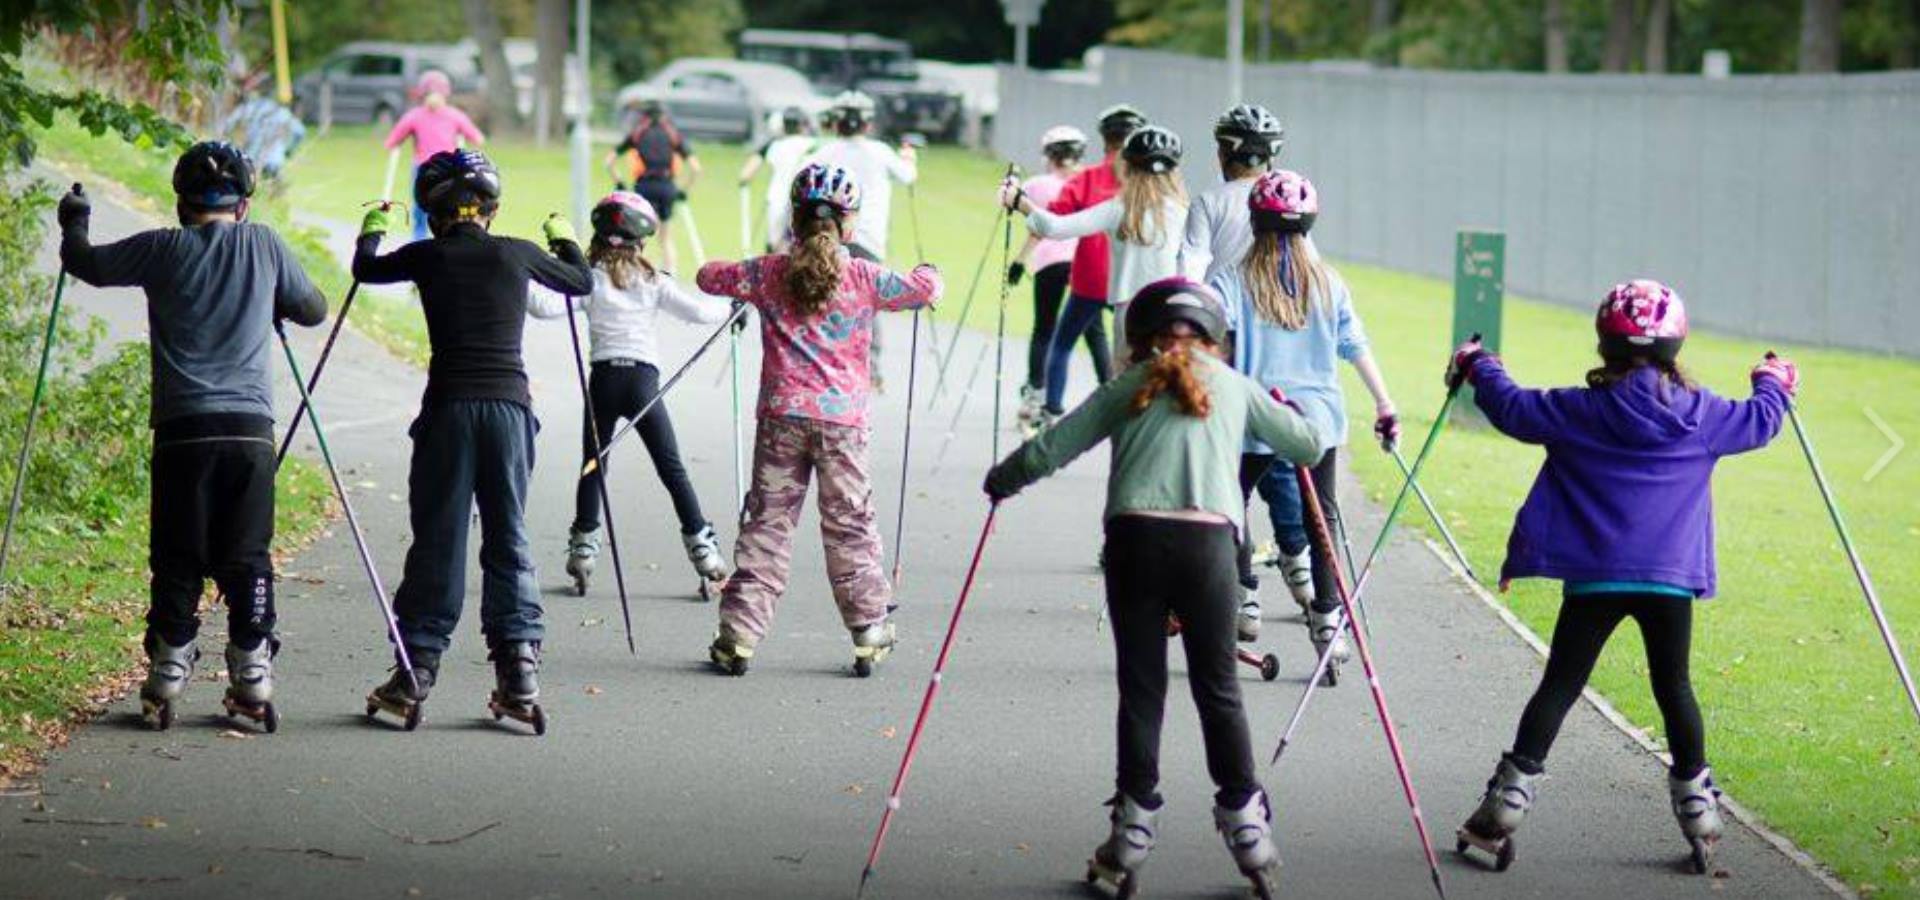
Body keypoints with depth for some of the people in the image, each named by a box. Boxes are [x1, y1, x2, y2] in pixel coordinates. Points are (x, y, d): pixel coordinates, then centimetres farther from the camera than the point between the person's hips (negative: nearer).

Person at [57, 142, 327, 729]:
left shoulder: (163, 249, 2)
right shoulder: (265, 247, 5)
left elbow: (85, 264, 13)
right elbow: (314, 311, 16)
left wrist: (74, 223, 34)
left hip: (182, 428, -1)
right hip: (250, 428, 1)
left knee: (176, 559, 6)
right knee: (247, 558, 7)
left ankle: (168, 671, 5)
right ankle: (252, 674, 6)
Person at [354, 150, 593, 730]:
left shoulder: (428, 257, 1)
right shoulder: (517, 255, 4)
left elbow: (365, 270, 21)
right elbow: (582, 283, 22)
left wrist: (373, 229, 41)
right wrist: (563, 239, 41)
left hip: (449, 406, -1)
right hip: (510, 405, 1)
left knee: (436, 541, 4)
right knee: (508, 537, 8)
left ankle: (417, 669, 3)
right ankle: (519, 665, 2)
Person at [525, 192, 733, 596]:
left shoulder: (590, 280, -1)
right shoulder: (654, 282, 1)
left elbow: (547, 306, -13)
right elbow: (696, 310, 0)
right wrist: (730, 309, 17)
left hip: (604, 379, 0)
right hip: (644, 380, 0)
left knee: (593, 466, 11)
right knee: (672, 469, 5)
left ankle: (583, 547, 8)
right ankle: (701, 545, 4)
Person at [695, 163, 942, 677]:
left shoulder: (768, 274, 2)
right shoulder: (864, 278, -3)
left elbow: (709, 278, 15)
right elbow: (927, 289, 3)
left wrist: (736, 278, 35)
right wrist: (927, 274, 26)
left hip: (782, 417, 1)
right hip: (842, 422, -1)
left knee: (766, 523, 6)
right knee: (849, 527, 8)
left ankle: (739, 635, 1)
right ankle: (869, 634, 12)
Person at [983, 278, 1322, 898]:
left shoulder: (1128, 388, 16)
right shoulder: (1234, 386, 18)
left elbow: (1049, 450, 12)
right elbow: (1307, 445, 22)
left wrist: (1001, 480, 31)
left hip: (1134, 537, 0)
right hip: (1207, 540, 0)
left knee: (1141, 688, 7)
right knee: (1218, 690, 9)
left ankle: (1132, 836, 9)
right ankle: (1248, 831, 10)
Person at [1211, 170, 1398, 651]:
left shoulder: (1232, 282, -5)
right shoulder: (1328, 283, 4)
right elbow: (1357, 349, 5)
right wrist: (1384, 404, 11)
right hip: (1319, 414, 2)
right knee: (1322, 516, 8)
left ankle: (1244, 602, 13)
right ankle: (1327, 618, 3)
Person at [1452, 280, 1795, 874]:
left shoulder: (1582, 411, -5)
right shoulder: (1701, 414, -1)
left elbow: (1514, 410, 2)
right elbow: (1760, 423, 14)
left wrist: (1480, 369, 21)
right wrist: (1774, 386, 37)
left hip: (1593, 578, -1)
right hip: (1671, 579, 1)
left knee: (1559, 686, 3)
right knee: (1674, 689, 12)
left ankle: (1505, 807, -2)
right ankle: (1698, 809, 16)